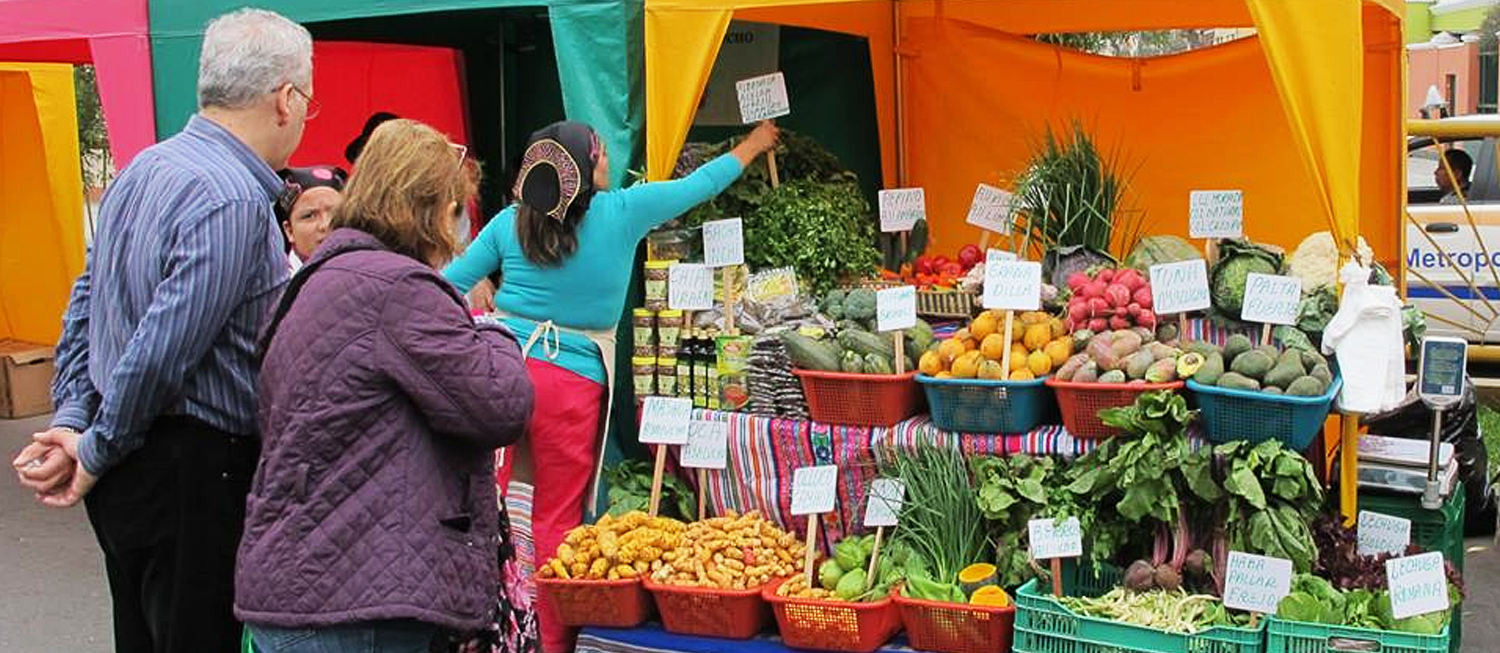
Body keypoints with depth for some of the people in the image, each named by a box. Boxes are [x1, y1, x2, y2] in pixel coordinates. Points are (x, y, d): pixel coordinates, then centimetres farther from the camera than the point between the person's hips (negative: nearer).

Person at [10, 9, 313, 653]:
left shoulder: (144, 168, 9)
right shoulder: (235, 201, -21)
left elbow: (85, 304, 12)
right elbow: (163, 351, -23)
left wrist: (72, 421, 9)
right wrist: (97, 454, -10)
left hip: (127, 470, 10)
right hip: (193, 473, -9)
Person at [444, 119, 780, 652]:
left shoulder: (511, 222, 7)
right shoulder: (622, 211, 0)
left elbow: (451, 282, 8)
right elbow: (698, 185, 14)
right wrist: (752, 146, 29)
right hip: (571, 383, -2)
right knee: (556, 521, 7)